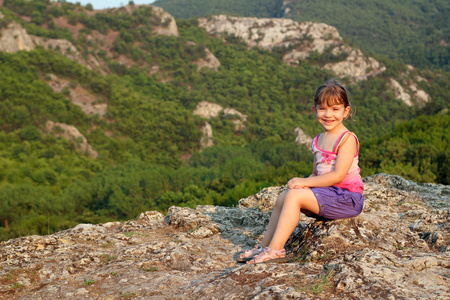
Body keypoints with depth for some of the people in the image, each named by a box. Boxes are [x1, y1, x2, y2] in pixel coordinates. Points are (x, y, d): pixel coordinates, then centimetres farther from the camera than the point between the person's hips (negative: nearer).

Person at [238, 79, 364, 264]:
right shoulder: (318, 141, 14)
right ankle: (265, 246, 3)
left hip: (347, 197, -8)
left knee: (294, 196, -22)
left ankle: (276, 250, -20)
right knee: (283, 197, -3)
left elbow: (338, 176, -21)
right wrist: (304, 183, -7)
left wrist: (304, 182, -17)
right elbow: (316, 173, 16)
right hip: (327, 194, 8)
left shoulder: (347, 139, -13)